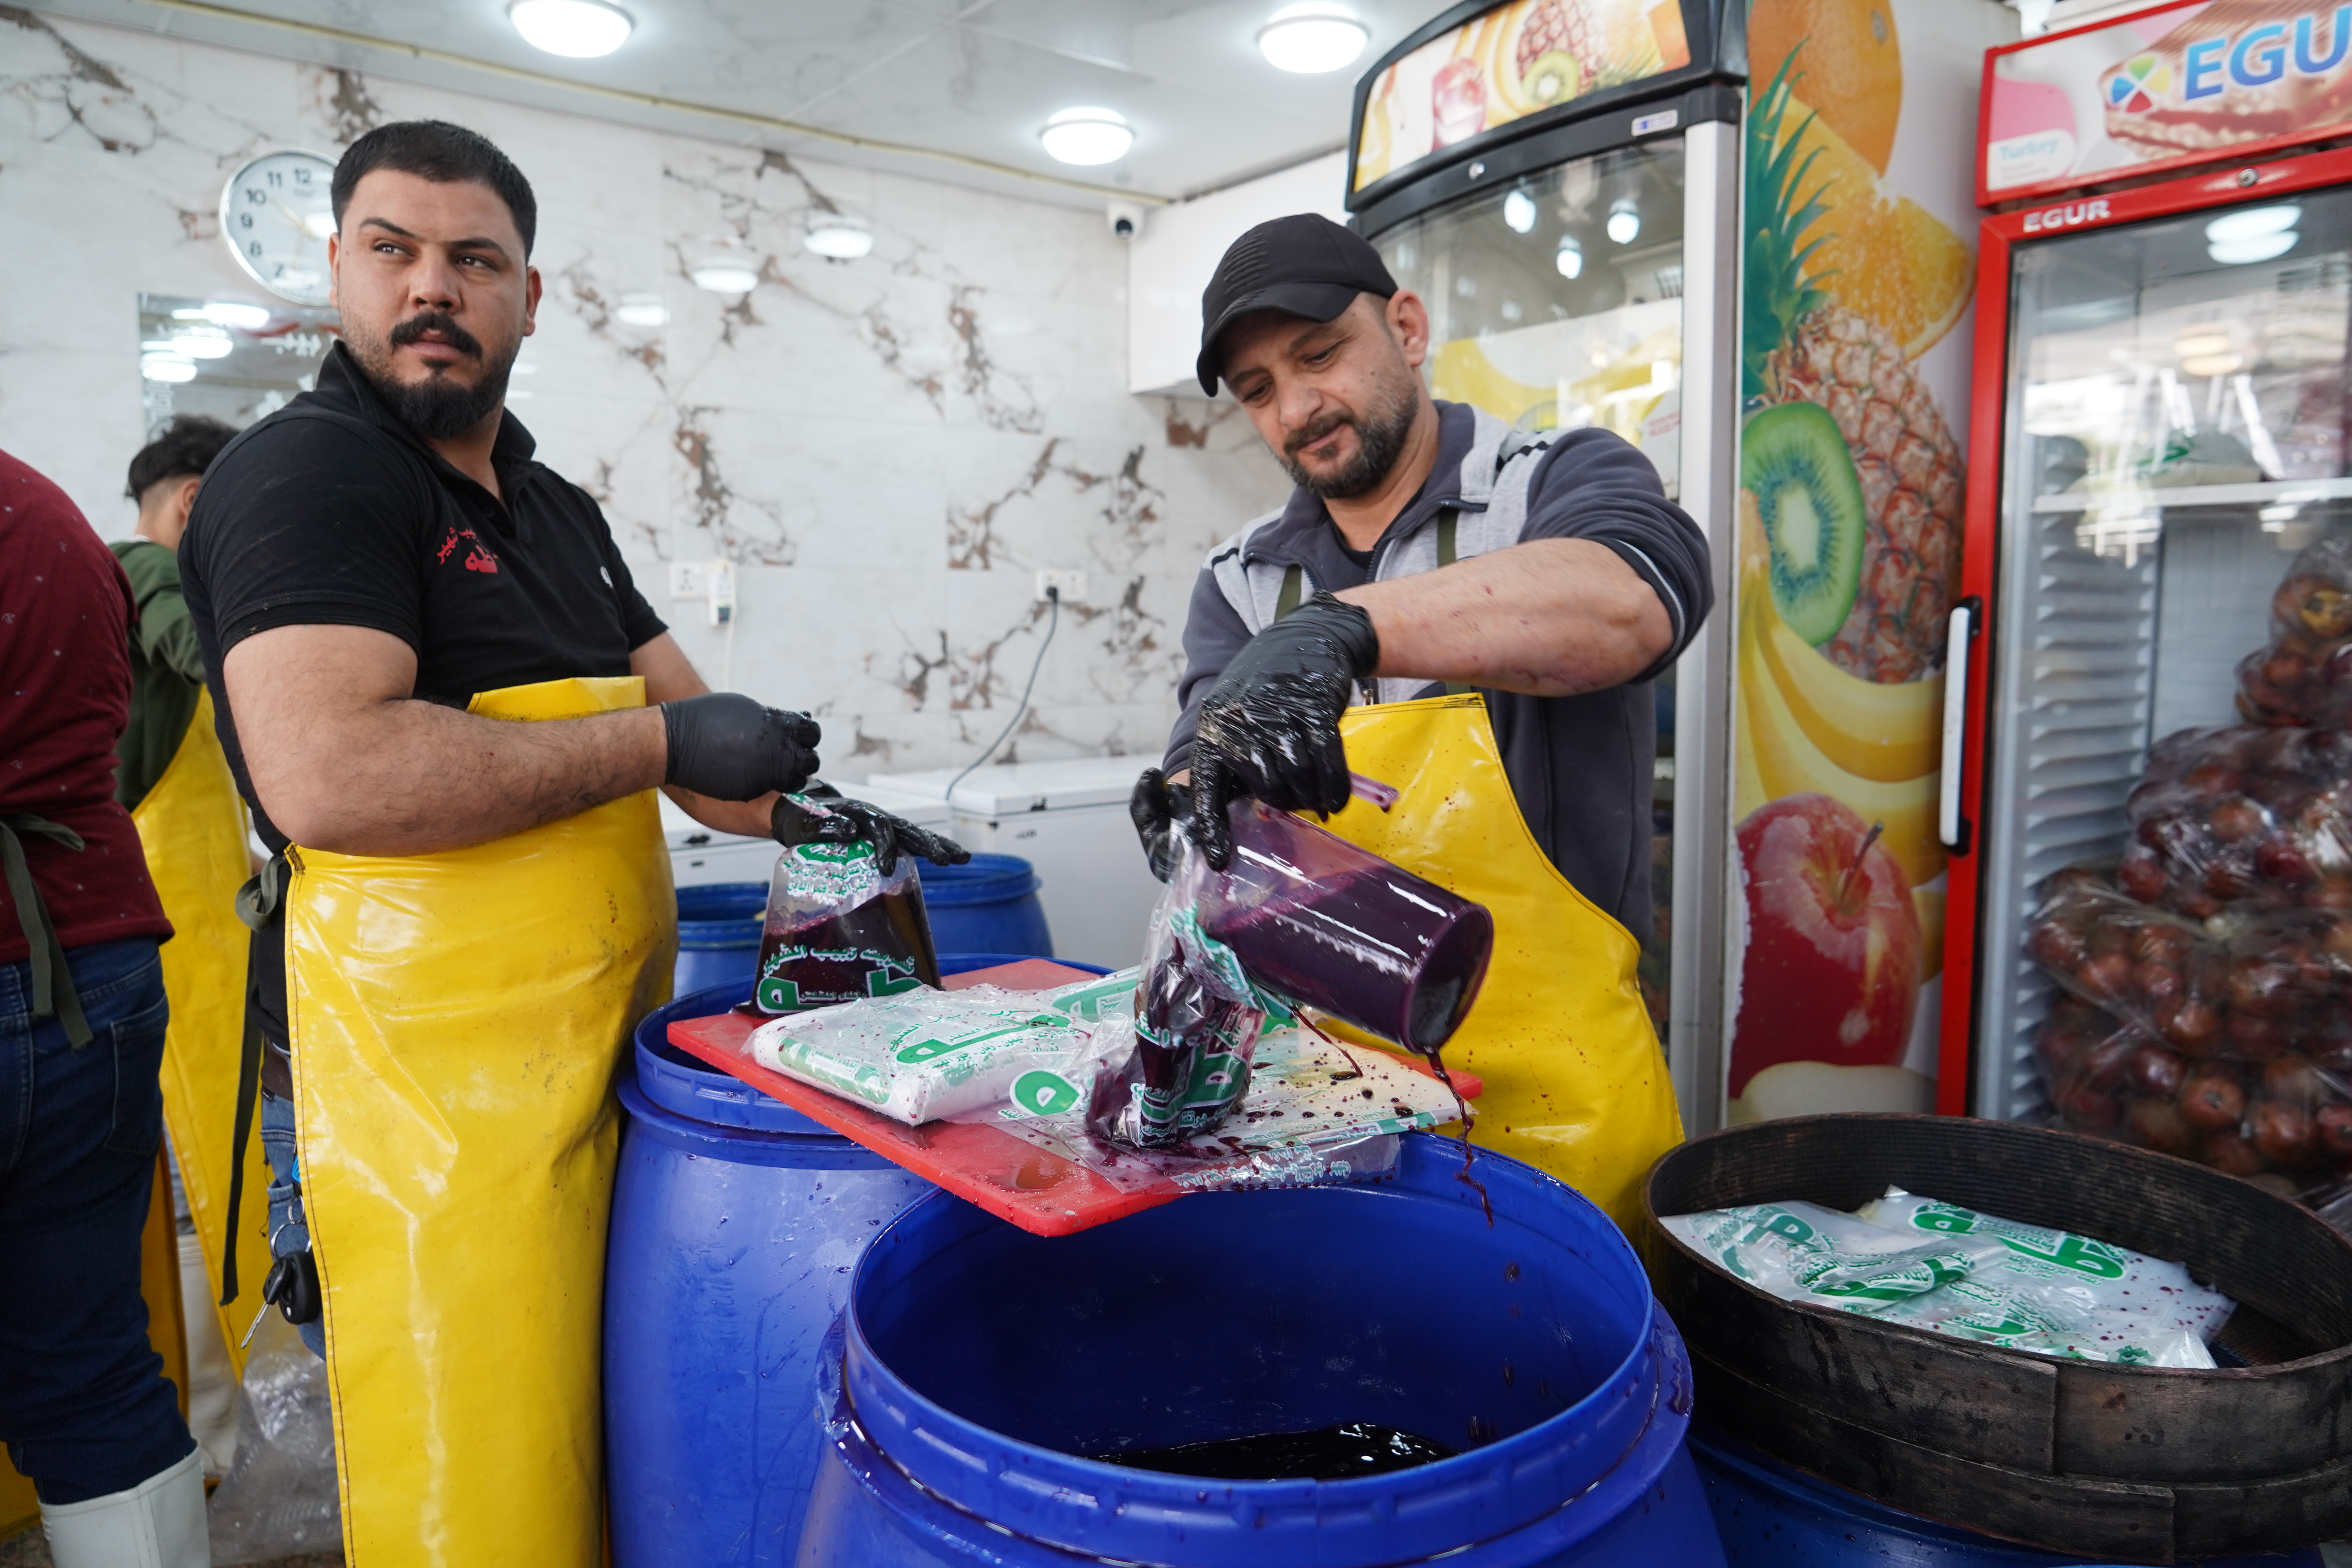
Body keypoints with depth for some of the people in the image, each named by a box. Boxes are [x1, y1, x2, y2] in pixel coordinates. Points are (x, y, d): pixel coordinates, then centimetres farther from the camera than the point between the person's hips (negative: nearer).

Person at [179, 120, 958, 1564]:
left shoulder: (558, 511, 19)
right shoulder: (306, 471, -8)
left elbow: (694, 730, 19)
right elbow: (326, 776, -23)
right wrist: (656, 744, -16)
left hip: (600, 1060, 8)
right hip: (427, 1093, -8)